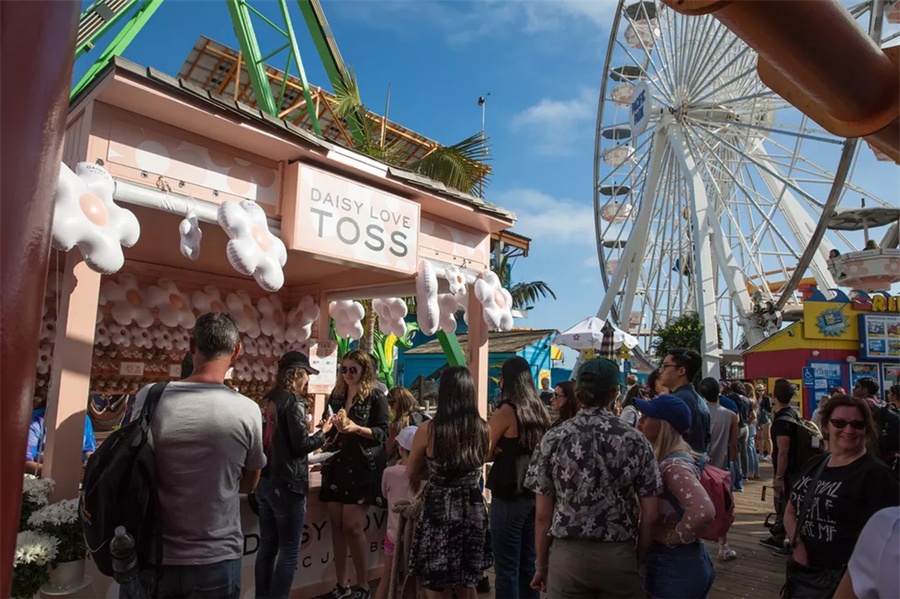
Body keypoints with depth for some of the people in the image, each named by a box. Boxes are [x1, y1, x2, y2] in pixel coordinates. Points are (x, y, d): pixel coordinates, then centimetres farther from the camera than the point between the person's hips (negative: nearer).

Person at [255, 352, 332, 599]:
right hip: (287, 484, -8)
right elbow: (301, 445, -16)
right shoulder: (294, 402, -15)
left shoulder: (267, 401, 9)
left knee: (267, 547, 14)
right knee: (289, 551, 1)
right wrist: (323, 432, -1)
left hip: (265, 481, 8)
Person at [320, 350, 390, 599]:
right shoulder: (336, 395, 11)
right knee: (337, 525, 7)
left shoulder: (376, 397, -5)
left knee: (353, 527, -8)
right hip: (336, 466, 6)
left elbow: (383, 432, -9)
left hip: (363, 469, -5)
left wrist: (357, 428, -23)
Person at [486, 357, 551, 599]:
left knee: (507, 567, 1)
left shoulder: (506, 411, -13)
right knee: (529, 564, 16)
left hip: (508, 496, -7)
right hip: (534, 493, 7)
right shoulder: (540, 411, 6)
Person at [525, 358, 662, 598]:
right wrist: (639, 560, 11)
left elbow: (543, 514, -5)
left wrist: (541, 564, 7)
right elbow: (649, 514, -3)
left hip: (567, 556, 0)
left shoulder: (554, 439, -7)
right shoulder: (635, 440, -6)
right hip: (619, 556, 1)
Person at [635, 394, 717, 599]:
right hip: (676, 560, 9)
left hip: (675, 565, -9)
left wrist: (671, 539, -23)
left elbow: (704, 511, -37)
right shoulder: (671, 459, 5)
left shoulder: (673, 465, -24)